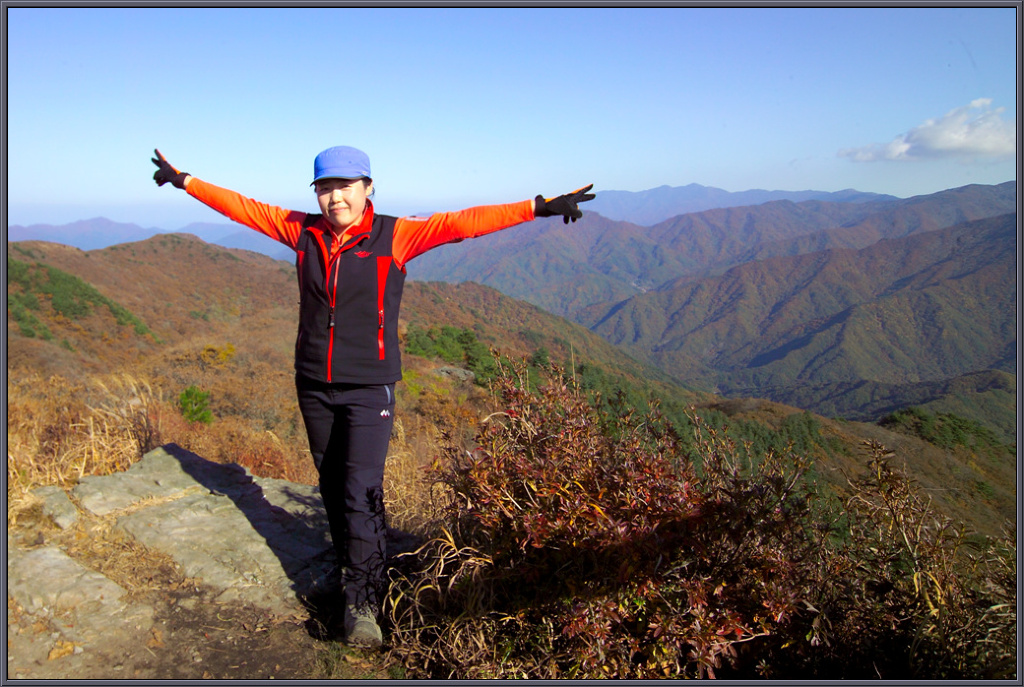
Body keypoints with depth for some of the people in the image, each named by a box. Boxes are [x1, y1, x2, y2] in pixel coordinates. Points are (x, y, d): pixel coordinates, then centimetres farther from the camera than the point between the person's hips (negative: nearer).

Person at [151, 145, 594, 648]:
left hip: (369, 387, -4)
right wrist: (185, 181, 22)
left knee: (362, 492, -8)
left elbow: (461, 223, -15)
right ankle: (347, 566, 37)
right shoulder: (303, 231, 3)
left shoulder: (394, 235, -8)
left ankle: (362, 601, 5)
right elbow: (243, 207, 14)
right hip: (313, 384, 4)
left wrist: (538, 207, -20)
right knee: (332, 486, 16)